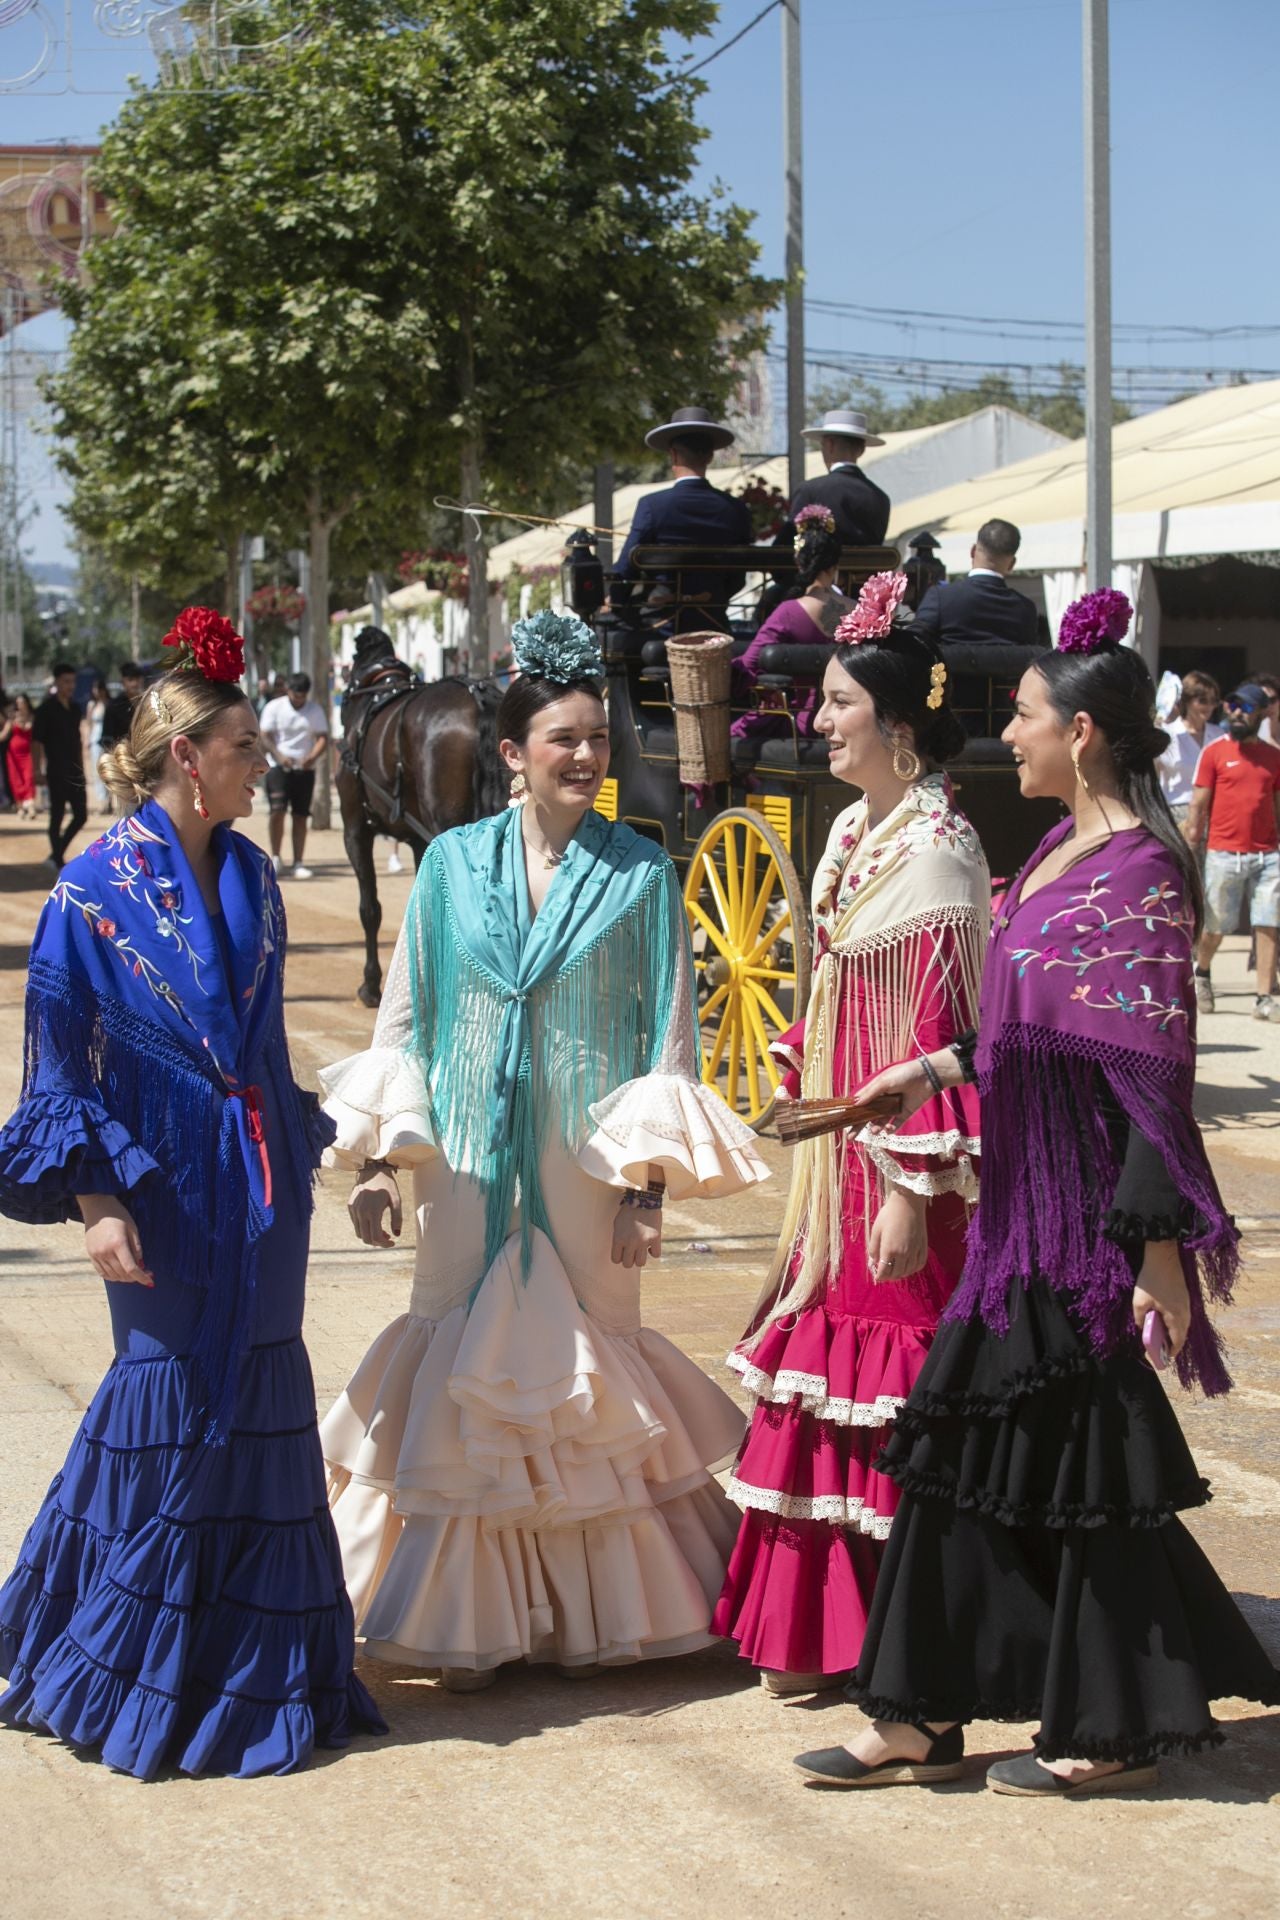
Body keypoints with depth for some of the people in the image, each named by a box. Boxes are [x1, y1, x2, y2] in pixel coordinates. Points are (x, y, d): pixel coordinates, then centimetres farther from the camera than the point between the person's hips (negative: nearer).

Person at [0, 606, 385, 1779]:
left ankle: (255, 1672, 21)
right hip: (165, 1188, -6)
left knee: (260, 1406, 8)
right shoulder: (98, 889, -9)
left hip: (257, 1185, 6)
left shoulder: (248, 876, 8)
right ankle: (126, 1678, 15)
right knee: (172, 1404, -1)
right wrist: (96, 1203, -14)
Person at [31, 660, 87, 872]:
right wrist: (37, 770, -17)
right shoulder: (46, 709, -9)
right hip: (56, 772, -6)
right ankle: (57, 859, 8)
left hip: (75, 772, 7)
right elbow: (36, 741, -11)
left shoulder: (75, 707, 10)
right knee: (57, 815, 0)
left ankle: (56, 856, 17)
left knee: (81, 815, 5)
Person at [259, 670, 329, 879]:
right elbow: (265, 737, -4)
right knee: (277, 810, -14)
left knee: (301, 816, 2)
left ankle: (298, 863, 8)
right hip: (279, 767, -2)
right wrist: (280, 756, -20)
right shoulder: (274, 708, 0)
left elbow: (322, 737, 1)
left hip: (305, 769, 2)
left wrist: (313, 757, -19)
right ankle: (275, 857, 0)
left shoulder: (315, 710, 5)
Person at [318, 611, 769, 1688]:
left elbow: (671, 1036, 0)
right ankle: (470, 1623, 15)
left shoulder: (640, 874, -1)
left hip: (584, 1168, -2)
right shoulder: (455, 862, 4)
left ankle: (590, 1617, 19)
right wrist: (380, 1157, 2)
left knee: (581, 1372, 4)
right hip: (469, 1163, 2)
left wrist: (650, 1181, -6)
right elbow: (403, 1022, 9)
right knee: (468, 1371, 4)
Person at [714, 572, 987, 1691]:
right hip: (839, 1148, 9)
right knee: (828, 1363, 13)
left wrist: (915, 1189, -21)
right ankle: (817, 1634, 23)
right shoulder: (856, 831, 11)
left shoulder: (935, 849, -16)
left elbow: (938, 1033, -19)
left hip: (902, 1159, -9)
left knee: (889, 1388, -2)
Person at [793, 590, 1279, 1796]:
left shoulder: (1137, 871, -16)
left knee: (1077, 1453, 1)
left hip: (1089, 1207, -9)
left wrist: (1164, 1246, -22)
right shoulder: (1059, 851, 10)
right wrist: (938, 1067, 25)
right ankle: (924, 1718, 18)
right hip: (1027, 1197, 9)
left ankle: (1116, 1733, 15)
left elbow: (1155, 1073, -20)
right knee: (971, 1439, 10)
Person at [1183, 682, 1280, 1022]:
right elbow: (1198, 805, 1)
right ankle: (1202, 971, 36)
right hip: (1224, 854, -2)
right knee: (1217, 926, 7)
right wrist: (1189, 849, -3)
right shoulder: (1214, 752, 2)